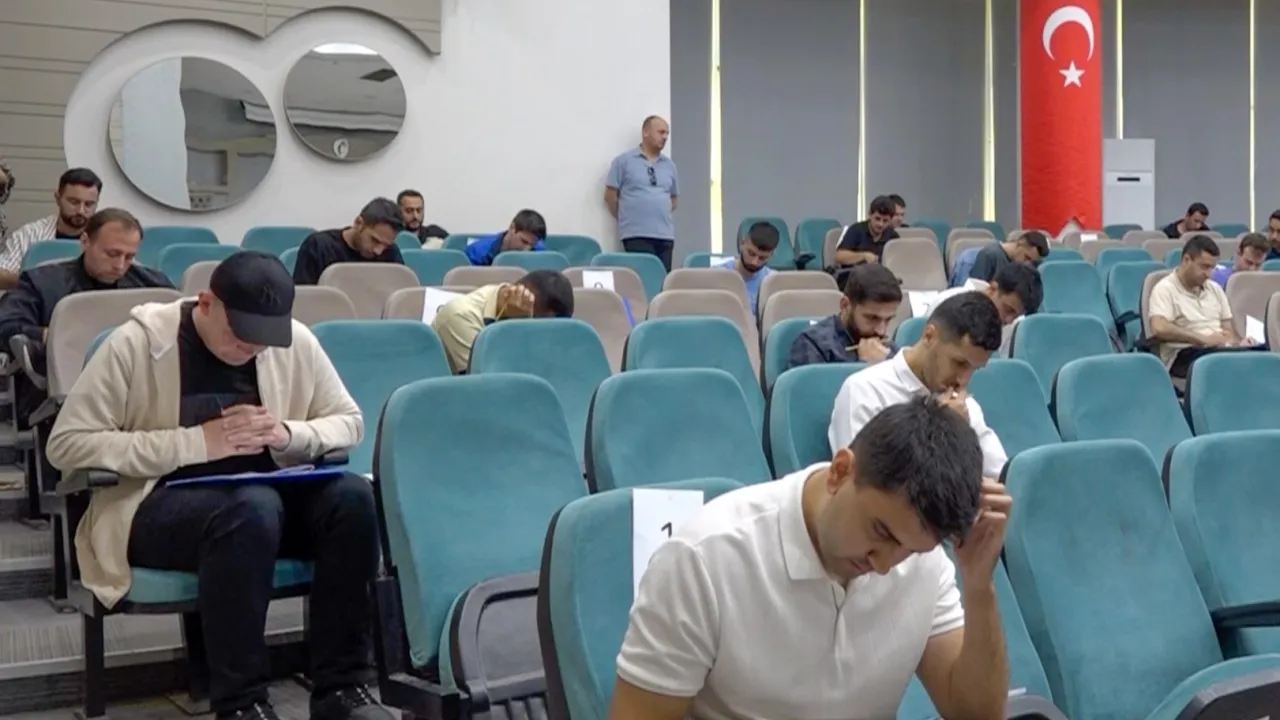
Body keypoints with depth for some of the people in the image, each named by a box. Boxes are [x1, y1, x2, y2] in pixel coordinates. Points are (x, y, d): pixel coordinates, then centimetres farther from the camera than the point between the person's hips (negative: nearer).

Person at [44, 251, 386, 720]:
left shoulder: (294, 339, 0)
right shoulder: (137, 342, -11)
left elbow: (349, 422, 9)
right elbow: (67, 444, -15)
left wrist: (288, 434, -15)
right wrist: (197, 441, -22)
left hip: (272, 493, 4)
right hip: (160, 506, -4)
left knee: (353, 497, -26)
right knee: (251, 507, -37)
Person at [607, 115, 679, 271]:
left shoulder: (669, 165, 16)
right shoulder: (624, 161, 1)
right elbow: (610, 195, 2)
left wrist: (661, 214, 12)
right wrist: (626, 218, 6)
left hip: (665, 235, 5)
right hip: (636, 234, -5)